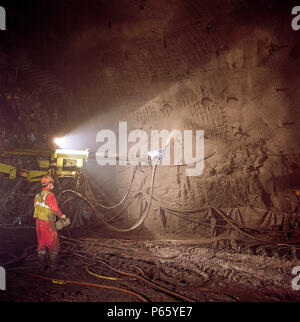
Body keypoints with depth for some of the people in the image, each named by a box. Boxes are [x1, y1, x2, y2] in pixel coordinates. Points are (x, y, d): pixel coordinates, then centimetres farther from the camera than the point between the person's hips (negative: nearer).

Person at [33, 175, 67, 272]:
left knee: (41, 244, 14)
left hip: (39, 222, 7)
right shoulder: (49, 195, -20)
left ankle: (42, 266, 19)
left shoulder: (37, 196, 6)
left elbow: (38, 209, 11)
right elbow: (55, 209, -20)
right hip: (48, 224, -7)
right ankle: (53, 266, 11)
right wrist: (62, 215, -2)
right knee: (53, 244, 5)